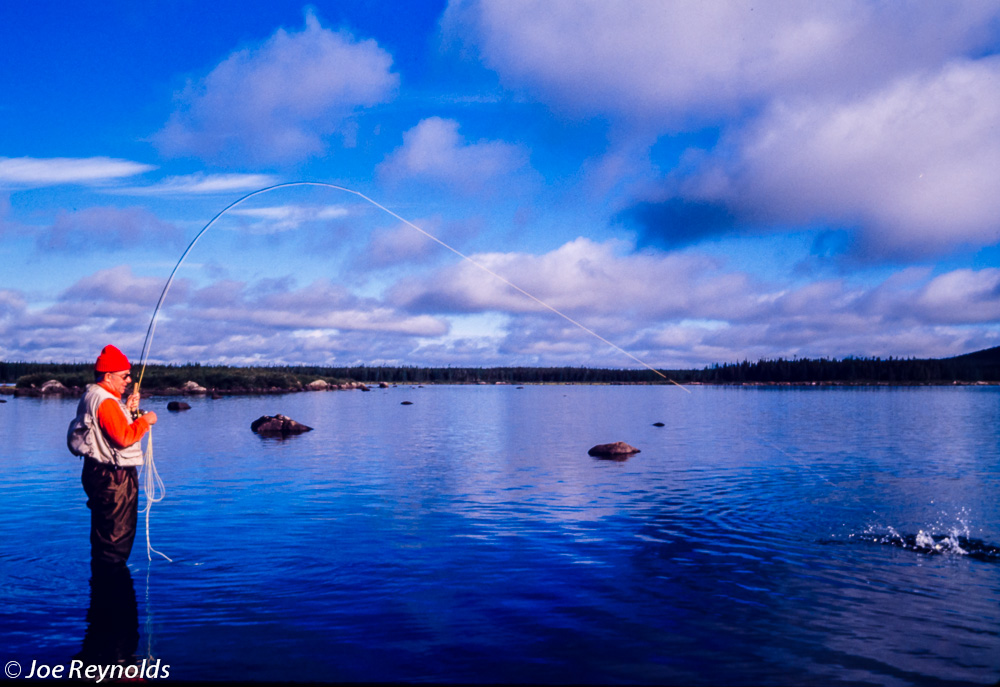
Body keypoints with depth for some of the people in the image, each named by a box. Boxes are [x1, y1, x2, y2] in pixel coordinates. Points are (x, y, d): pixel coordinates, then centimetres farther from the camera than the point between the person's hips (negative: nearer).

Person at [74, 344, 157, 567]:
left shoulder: (92, 395, 15)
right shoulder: (105, 401, -20)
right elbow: (124, 437, -26)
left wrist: (127, 410, 10)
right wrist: (144, 421, -13)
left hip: (99, 472, 11)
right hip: (113, 478, -11)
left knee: (104, 536, 19)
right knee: (115, 537, -4)